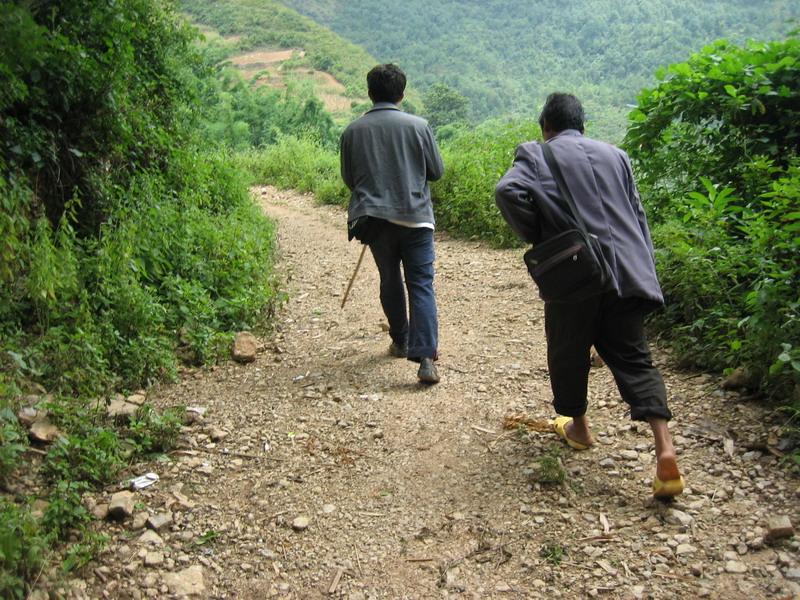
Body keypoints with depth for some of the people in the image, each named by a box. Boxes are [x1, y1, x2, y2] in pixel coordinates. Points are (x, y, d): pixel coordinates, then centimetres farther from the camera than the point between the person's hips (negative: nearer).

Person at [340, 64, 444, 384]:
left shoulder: (352, 131, 2)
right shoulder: (418, 126, -3)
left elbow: (349, 180, 10)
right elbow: (436, 171, 5)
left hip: (373, 219, 2)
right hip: (415, 217, -2)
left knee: (390, 281, 19)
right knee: (421, 285, -3)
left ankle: (401, 343, 31)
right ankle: (425, 357, -14)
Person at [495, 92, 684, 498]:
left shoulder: (536, 156, 5)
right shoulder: (614, 154, 19)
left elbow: (508, 192, -16)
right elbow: (637, 215, 18)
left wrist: (537, 239, -3)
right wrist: (644, 267, 21)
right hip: (627, 272, 4)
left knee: (569, 354, 16)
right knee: (633, 358, 5)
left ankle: (578, 427, 33)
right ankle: (665, 450, -7)